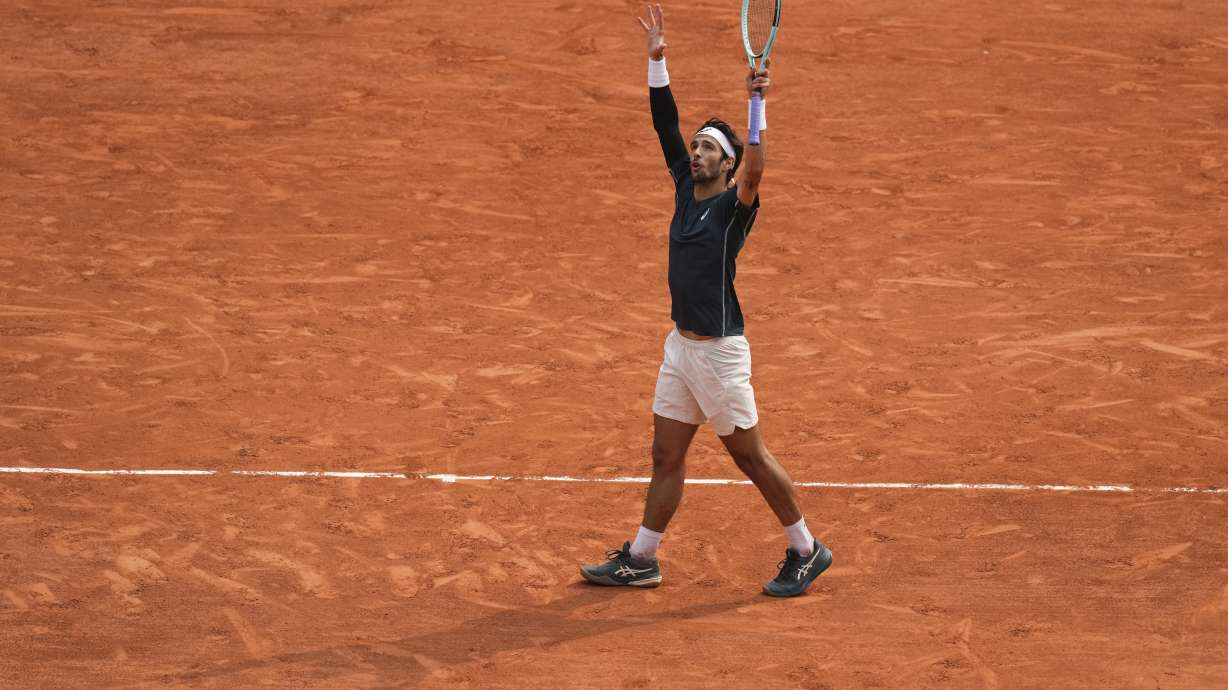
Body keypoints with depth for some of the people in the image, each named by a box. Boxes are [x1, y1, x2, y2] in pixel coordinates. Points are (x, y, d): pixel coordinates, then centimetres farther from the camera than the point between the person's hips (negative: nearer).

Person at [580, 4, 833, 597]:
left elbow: (753, 172, -35)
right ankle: (640, 559, 18)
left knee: (750, 456, 1)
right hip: (681, 347, 7)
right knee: (666, 457, 12)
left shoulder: (733, 207, -13)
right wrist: (657, 62, -2)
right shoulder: (686, 189, 6)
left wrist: (756, 107, -44)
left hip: (719, 351, -7)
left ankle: (807, 552, 14)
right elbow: (665, 125, 6)